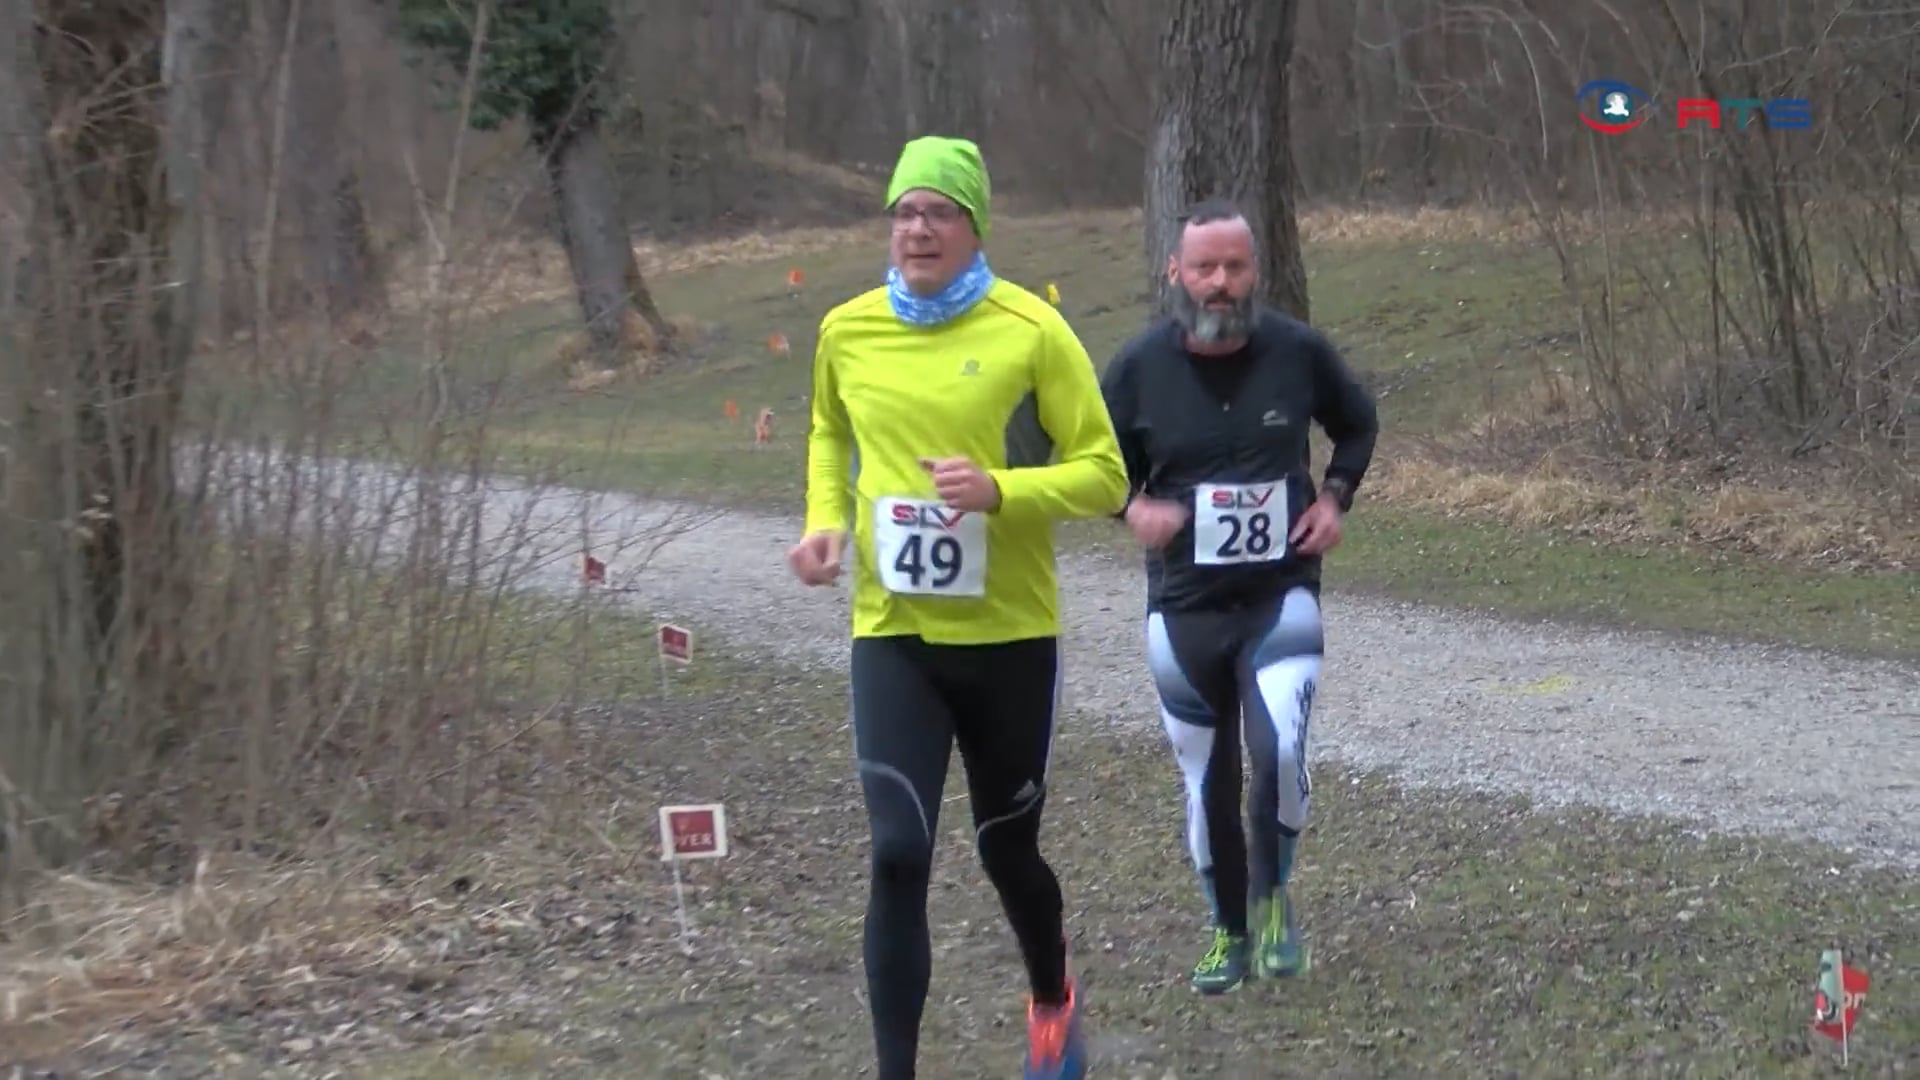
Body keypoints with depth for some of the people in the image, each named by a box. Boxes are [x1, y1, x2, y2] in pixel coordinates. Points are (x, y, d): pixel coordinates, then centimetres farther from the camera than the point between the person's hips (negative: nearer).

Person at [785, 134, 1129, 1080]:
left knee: (1006, 849, 15)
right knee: (898, 857, -12)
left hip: (1008, 636, -1)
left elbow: (1103, 473, -7)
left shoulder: (1031, 331, -10)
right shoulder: (847, 330, 1)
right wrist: (826, 521, 3)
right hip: (892, 635, 1)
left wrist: (999, 490, -24)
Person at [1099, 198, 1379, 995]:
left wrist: (1335, 496, -2)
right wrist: (1132, 509, -13)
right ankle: (1229, 932, 29)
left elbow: (1358, 426, 13)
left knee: (1280, 747, -22)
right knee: (1206, 779, 9)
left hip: (1282, 593, -1)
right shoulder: (1140, 366, -7)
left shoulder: (1298, 351, -6)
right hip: (1184, 604, 1)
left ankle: (1273, 897, 4)